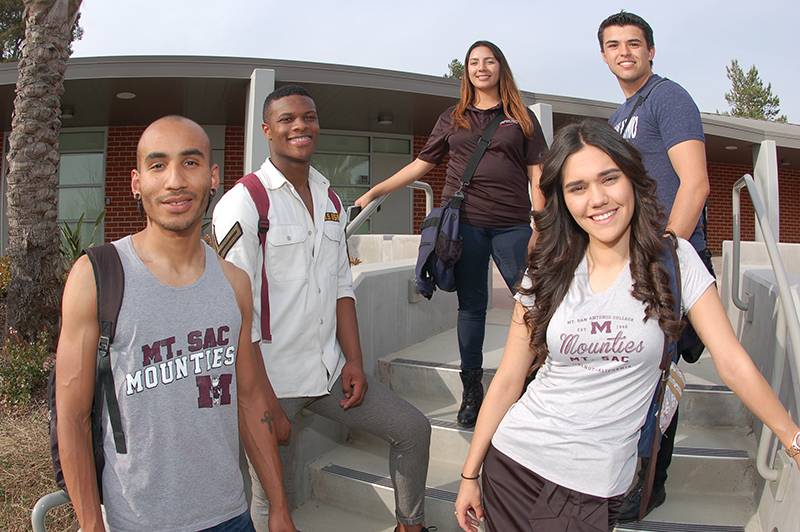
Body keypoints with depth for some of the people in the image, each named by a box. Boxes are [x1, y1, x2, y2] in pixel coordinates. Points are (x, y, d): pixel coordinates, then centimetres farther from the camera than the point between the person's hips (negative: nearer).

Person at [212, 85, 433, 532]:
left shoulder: (331, 200, 10)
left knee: (413, 429, 10)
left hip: (329, 371, 7)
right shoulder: (244, 203, -12)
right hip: (271, 379, -6)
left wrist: (354, 361, 3)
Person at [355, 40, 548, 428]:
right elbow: (421, 165, 17)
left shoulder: (521, 118, 12)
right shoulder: (452, 119, 16)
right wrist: (375, 191, 12)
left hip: (511, 224, -1)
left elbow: (536, 175, 7)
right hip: (465, 221, 1)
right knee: (471, 305, 5)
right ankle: (472, 390, 15)